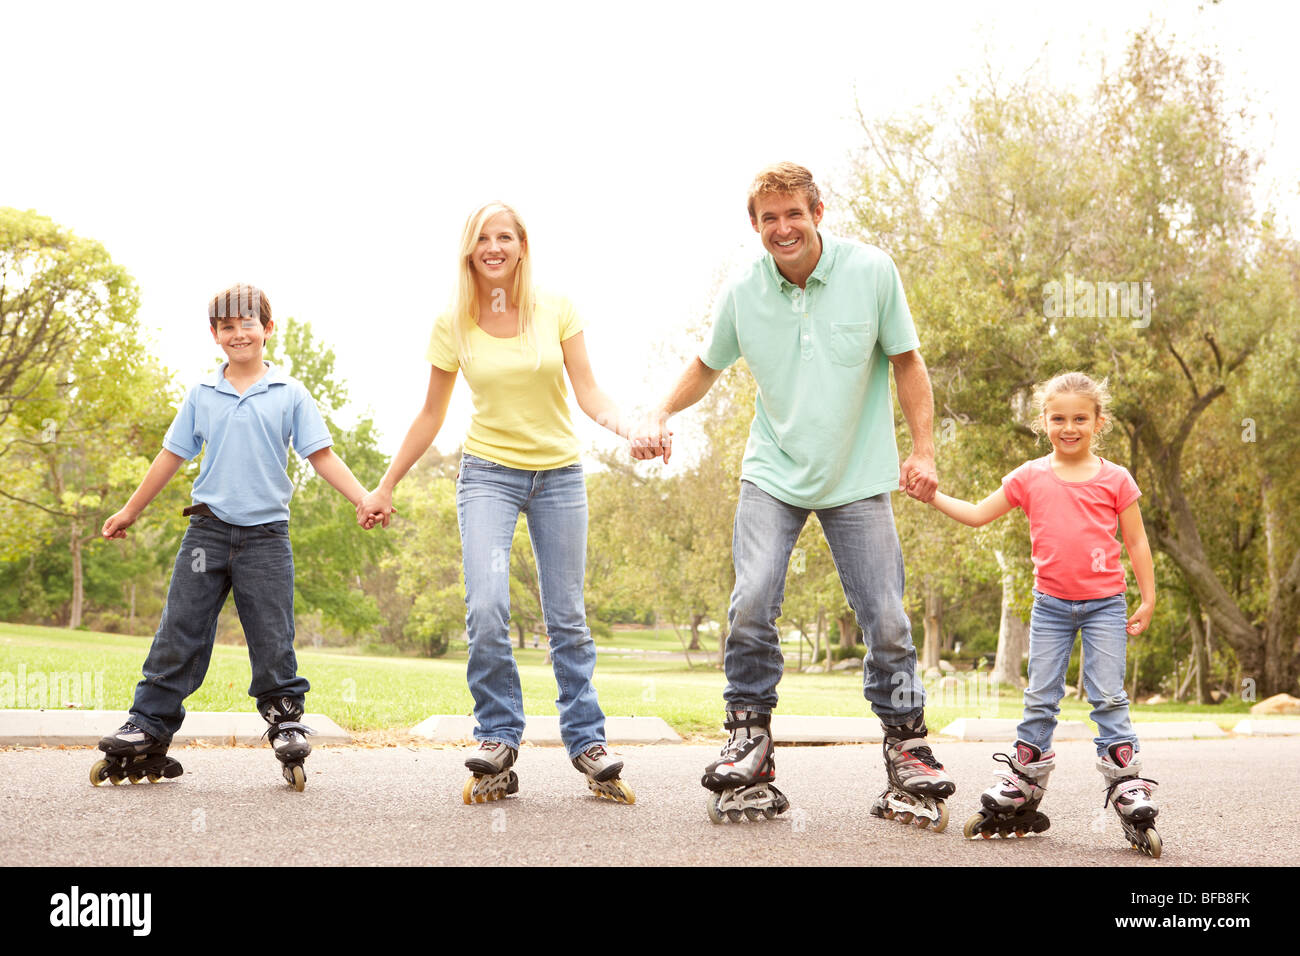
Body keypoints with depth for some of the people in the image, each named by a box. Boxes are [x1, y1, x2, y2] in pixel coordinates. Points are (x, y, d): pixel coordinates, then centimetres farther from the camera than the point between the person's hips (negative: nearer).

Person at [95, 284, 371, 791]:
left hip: (266, 532, -2)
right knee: (179, 631, 1)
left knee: (273, 639, -1)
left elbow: (322, 456, 2)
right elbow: (172, 456, 16)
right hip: (208, 528, 2)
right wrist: (129, 512, 21)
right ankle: (149, 727, 6)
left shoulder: (290, 394, 4)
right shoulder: (202, 395, 9)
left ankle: (286, 720, 11)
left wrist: (365, 499, -10)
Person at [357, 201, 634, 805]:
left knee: (567, 618, 2)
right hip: (488, 473, -1)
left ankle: (587, 743, 13)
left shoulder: (556, 309, -2)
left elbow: (588, 393, -2)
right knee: (485, 608, -19)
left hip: (559, 475, 1)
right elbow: (430, 417, 7)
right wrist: (385, 488, 9)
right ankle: (499, 738, -4)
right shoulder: (453, 324, -1)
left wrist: (627, 429, -23)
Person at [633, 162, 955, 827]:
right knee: (751, 603, -16)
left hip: (858, 478, -1)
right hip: (773, 473, 1)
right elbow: (707, 367, 14)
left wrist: (922, 449, -4)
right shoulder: (740, 294, -4)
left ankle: (906, 748, 17)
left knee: (886, 617, -3)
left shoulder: (872, 272, -8)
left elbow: (906, 361, 2)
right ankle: (749, 736, 3)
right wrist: (660, 415, -2)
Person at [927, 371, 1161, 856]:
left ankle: (1129, 791, -1)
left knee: (1107, 697, -5)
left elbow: (1136, 542, 3)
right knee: (1039, 699, 6)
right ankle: (1020, 790, 13)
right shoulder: (1030, 477, 3)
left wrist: (1147, 599, 1)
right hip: (1050, 604, 2)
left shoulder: (1115, 479, -2)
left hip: (1104, 605, -2)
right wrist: (932, 494, 2)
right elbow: (978, 514, 10)